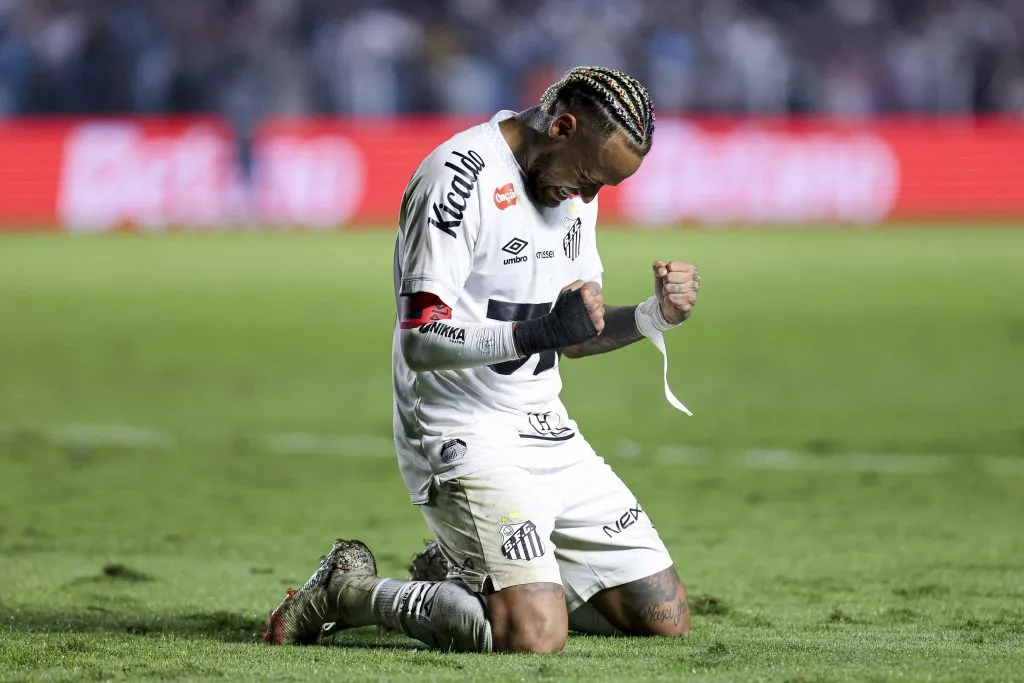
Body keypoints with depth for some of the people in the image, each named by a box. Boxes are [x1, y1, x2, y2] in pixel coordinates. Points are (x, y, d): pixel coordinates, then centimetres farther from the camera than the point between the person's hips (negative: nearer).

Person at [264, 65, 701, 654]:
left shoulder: (573, 186, 10)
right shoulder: (459, 180, -17)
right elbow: (421, 343, -22)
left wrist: (655, 317, -1)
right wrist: (539, 331, -31)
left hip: (549, 431, 9)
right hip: (467, 439, -9)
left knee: (667, 620, 6)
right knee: (534, 636, -26)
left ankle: (469, 574, 23)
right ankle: (351, 591, -2)